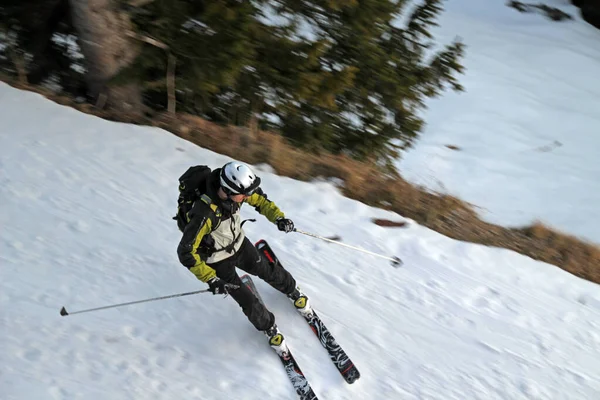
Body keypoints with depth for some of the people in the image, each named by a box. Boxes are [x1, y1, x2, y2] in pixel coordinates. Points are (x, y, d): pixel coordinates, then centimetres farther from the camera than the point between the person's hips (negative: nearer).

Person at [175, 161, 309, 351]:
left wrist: (278, 217, -18)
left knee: (267, 270, 22)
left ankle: (291, 289, 53)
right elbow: (186, 252, -35)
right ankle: (267, 326, 35)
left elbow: (260, 199, -3)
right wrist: (211, 279, -34)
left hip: (239, 243, 5)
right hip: (217, 260, -5)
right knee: (247, 300, 6)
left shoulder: (237, 189, -25)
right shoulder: (204, 213, -43)